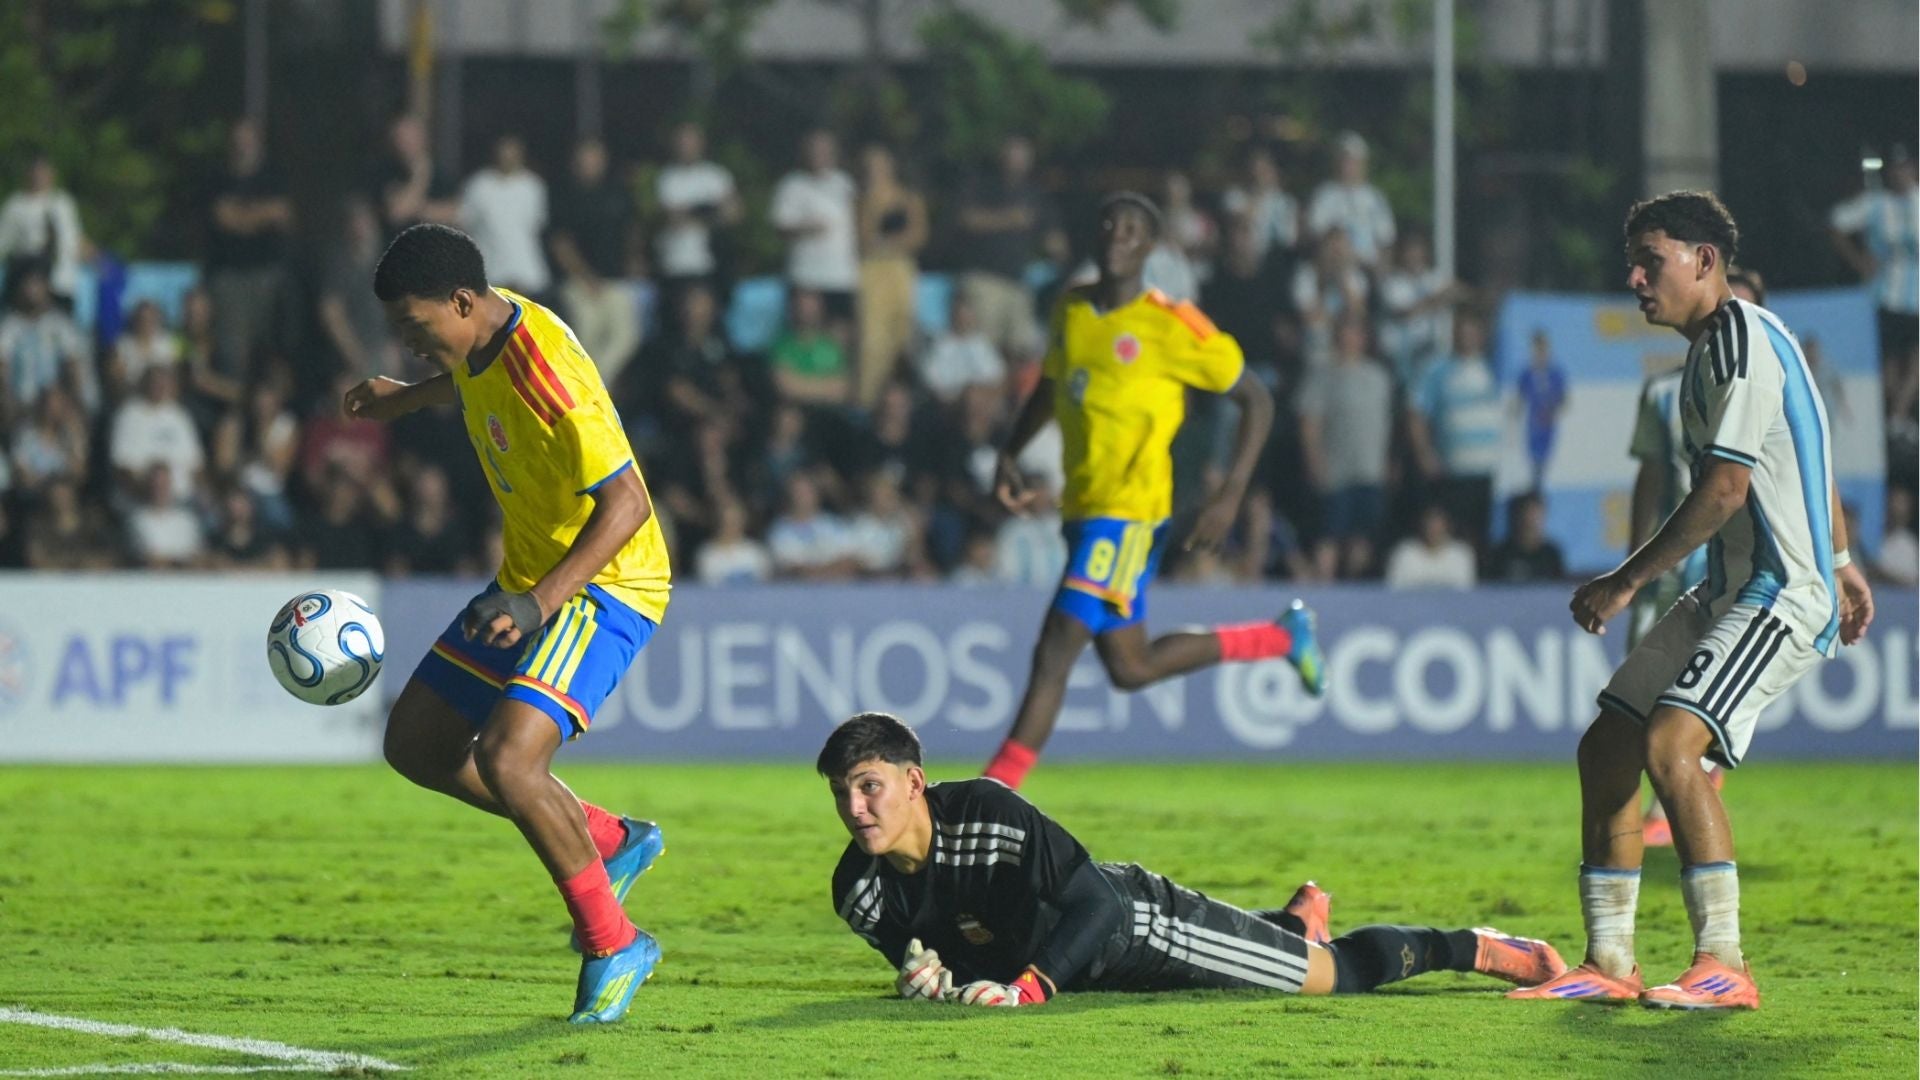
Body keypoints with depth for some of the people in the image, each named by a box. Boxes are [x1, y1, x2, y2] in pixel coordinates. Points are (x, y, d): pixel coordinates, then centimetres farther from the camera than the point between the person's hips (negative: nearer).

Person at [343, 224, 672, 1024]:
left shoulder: (544, 374, -29)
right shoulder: (479, 342, -2)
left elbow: (626, 503, -31)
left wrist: (539, 603, -38)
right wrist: (404, 399, 34)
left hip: (604, 585, -10)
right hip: (528, 578, 10)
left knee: (507, 756, -27)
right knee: (416, 744, 12)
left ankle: (611, 944, -9)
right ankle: (606, 841, 21)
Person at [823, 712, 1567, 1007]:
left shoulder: (987, 814, -36)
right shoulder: (858, 890, -18)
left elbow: (1092, 902, -38)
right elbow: (913, 949, -2)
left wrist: (1029, 985, -51)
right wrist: (928, 976, -27)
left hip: (1137, 923, -6)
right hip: (1083, 965, 6)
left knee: (1341, 973, 0)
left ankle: (1477, 949, 21)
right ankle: (1297, 920, 62)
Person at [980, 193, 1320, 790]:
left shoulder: (1171, 326, -9)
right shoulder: (1070, 312, 11)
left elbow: (1257, 401, -3)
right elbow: (1048, 388, 28)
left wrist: (1230, 495, -11)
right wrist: (1009, 454, 14)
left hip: (1129, 510, -8)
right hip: (1084, 507, 8)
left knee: (1056, 650, -14)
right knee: (1129, 668, 13)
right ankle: (1282, 636, 30)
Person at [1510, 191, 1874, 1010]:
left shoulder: (1743, 340, -15)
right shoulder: (1714, 347, 16)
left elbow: (1726, 488, -21)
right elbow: (1808, 460, 28)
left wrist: (1628, 582, -16)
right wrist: (1839, 562, 36)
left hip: (1784, 593, -11)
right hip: (1728, 594, 11)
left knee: (1670, 744, -26)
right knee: (1605, 749, 7)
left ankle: (1723, 967, -23)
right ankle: (1609, 963, 13)